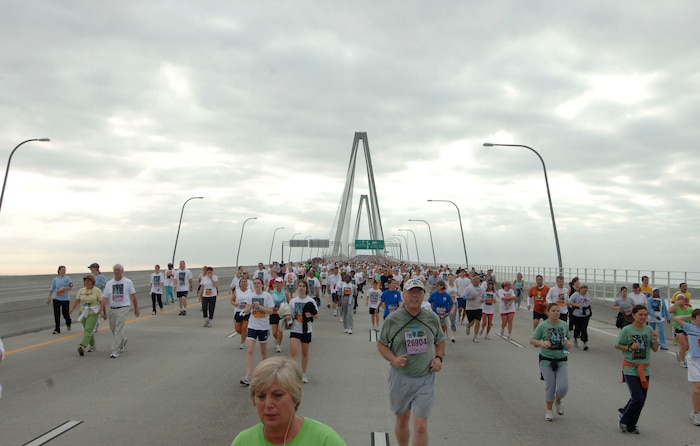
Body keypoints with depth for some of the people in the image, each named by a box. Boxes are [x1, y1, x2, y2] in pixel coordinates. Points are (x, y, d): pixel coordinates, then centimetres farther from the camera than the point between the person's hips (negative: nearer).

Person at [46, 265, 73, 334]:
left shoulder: (67, 279, -1)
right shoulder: (55, 279, 8)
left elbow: (70, 287, -7)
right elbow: (51, 289, 11)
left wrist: (64, 288, -22)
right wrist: (49, 298, 9)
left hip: (65, 299, -2)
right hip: (56, 298, 2)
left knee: (65, 313, 1)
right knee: (56, 314, 0)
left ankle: (68, 324, 32)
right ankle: (57, 329, 7)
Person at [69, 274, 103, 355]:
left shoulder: (97, 290, -6)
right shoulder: (81, 290, 8)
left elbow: (102, 301, -8)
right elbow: (77, 301, 2)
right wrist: (72, 308, -13)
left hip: (93, 314, -5)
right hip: (84, 313, 5)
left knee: (88, 330, -15)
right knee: (89, 330, 15)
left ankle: (82, 347, -26)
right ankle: (92, 346, 29)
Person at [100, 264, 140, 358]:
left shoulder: (128, 282, -1)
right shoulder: (109, 283, 6)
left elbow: (133, 296, 5)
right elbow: (105, 298, 4)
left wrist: (136, 308, 6)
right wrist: (103, 311, -3)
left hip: (123, 309, -5)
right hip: (112, 309, 5)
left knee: (118, 330, -12)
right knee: (113, 329, 14)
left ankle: (115, 351, -8)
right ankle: (123, 341, 42)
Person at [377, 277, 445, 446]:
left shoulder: (432, 318, -1)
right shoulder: (392, 319, -8)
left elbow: (440, 341, 14)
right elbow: (381, 343, 2)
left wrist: (439, 358, -4)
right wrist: (393, 359, -15)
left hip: (425, 378, 0)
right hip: (400, 377, 0)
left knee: (421, 426, -4)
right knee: (402, 420, 17)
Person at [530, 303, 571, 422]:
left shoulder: (564, 325, 2)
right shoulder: (542, 326, -8)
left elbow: (568, 338, 16)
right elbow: (532, 340, -5)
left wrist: (569, 343, -7)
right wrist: (542, 343, -24)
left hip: (562, 360, 3)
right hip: (546, 360, -2)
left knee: (563, 387, -6)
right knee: (550, 386, 2)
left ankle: (558, 401, 29)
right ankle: (549, 410, 24)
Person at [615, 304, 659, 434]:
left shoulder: (649, 330, 1)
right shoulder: (626, 330, -10)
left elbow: (655, 349, 3)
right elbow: (617, 345, -2)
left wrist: (655, 339, -15)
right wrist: (629, 347, -18)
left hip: (644, 369, 4)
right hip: (630, 368, -4)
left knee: (641, 399, 7)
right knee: (637, 398, -12)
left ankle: (630, 425, 28)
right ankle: (624, 421, 12)